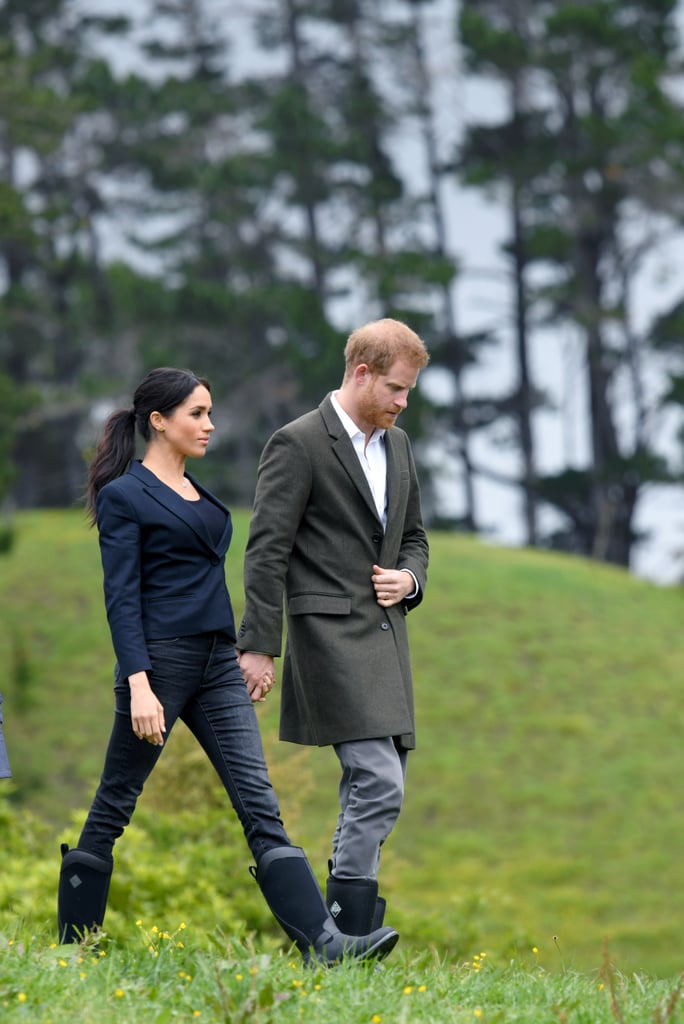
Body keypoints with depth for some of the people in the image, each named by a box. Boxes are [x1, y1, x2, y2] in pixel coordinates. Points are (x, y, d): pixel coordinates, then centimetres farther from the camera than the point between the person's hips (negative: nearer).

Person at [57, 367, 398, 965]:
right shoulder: (124, 495, -6)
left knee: (259, 803, -4)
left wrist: (247, 656, 21)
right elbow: (122, 596, -13)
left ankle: (321, 941, -15)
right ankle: (72, 945, 14)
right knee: (114, 806, 2)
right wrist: (139, 685, -22)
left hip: (217, 667, 7)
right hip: (159, 661, -7)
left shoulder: (197, 494, 18)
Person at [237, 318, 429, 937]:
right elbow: (266, 551, -10)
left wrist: (408, 578, 4)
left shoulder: (397, 445, 16)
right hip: (330, 631, -8)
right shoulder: (298, 444, -8)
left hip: (386, 631, 8)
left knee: (380, 788, 7)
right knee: (378, 783, -17)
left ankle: (337, 932, 12)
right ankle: (347, 937, -14)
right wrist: (258, 646, -14)